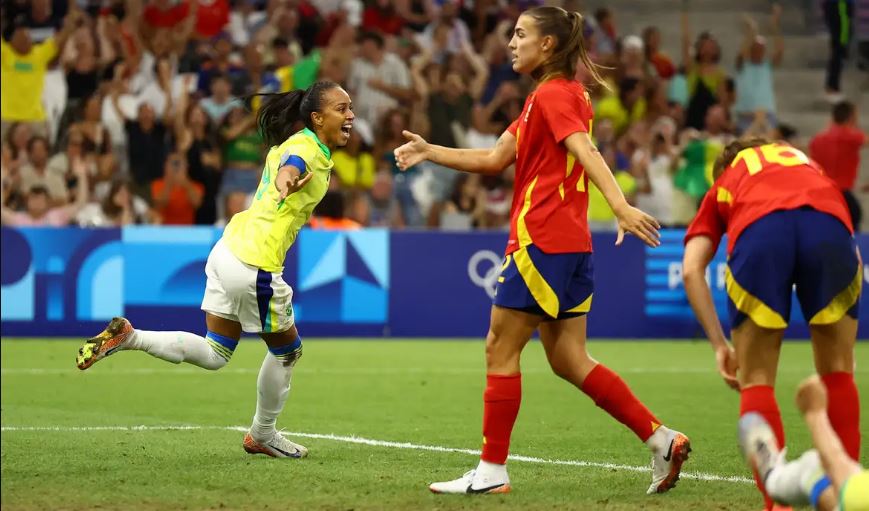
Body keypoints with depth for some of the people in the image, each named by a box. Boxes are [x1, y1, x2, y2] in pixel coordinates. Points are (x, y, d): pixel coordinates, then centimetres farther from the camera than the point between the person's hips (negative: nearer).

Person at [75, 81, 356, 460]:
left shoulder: (294, 143, 9)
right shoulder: (306, 150, -18)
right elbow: (288, 168, -43)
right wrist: (288, 182, -62)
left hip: (230, 250, 9)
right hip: (256, 266, -9)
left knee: (215, 355, 14)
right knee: (286, 350, 13)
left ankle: (128, 337, 2)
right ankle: (263, 435, 29)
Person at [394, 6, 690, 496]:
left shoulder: (553, 95, -9)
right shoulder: (552, 96, 21)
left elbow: (586, 151, -25)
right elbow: (494, 160, 23)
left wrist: (621, 206, -37)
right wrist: (430, 151, 19)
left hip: (542, 241, -10)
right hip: (570, 243, 10)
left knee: (501, 348, -2)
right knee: (569, 359, 8)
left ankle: (492, 471, 1)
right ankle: (662, 439, 2)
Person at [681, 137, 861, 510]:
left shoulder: (721, 187, 38)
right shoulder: (806, 162, 45)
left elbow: (691, 270, 20)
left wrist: (719, 344, 22)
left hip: (758, 230, -1)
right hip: (829, 224, 1)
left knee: (756, 380, 14)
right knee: (837, 371, 20)